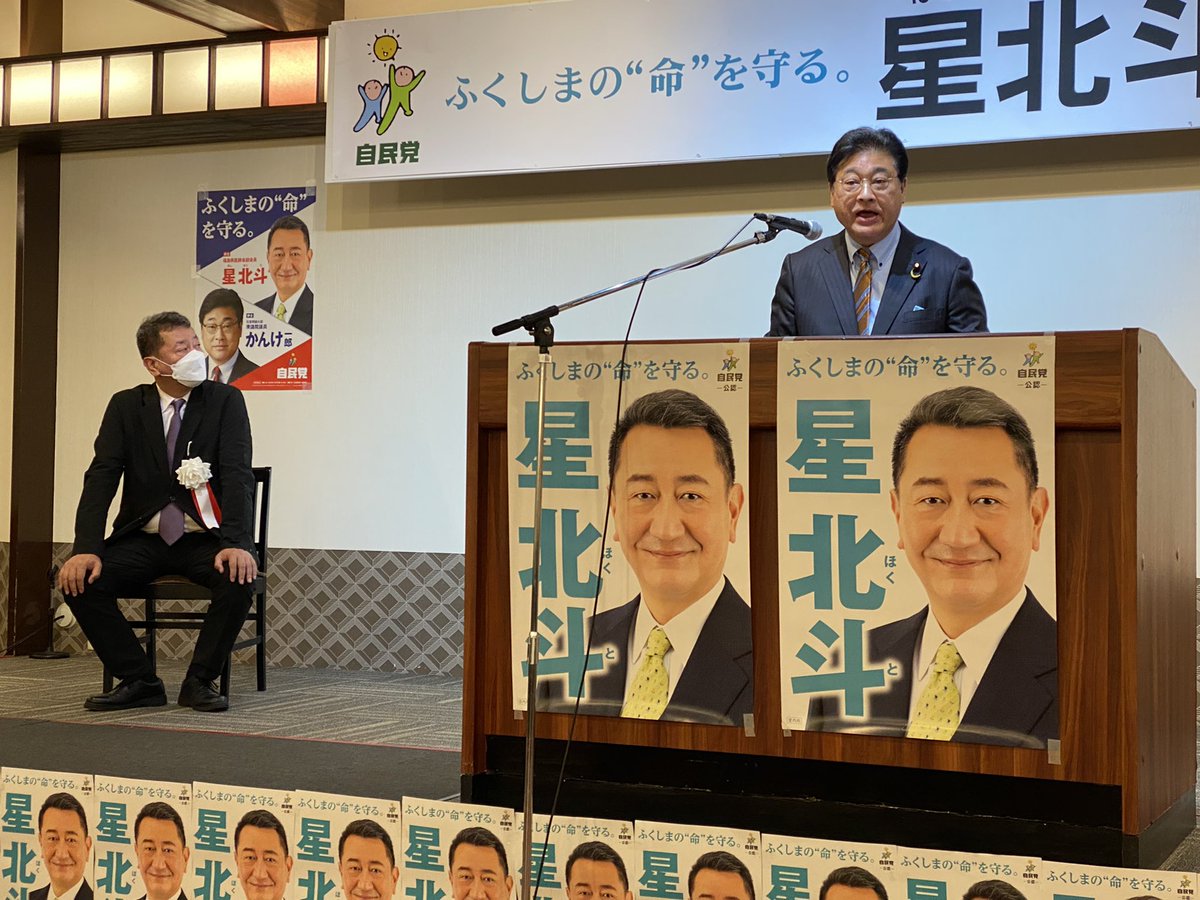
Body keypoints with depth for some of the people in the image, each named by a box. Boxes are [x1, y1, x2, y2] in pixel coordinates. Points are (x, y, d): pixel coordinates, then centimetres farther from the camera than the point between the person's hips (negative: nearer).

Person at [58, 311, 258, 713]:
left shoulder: (225, 401, -3)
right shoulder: (126, 406, 3)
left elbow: (237, 475, -13)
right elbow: (101, 477, -6)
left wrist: (236, 543, -30)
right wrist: (87, 548, -22)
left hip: (204, 540, -2)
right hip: (142, 539, 2)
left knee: (239, 577, -32)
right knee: (79, 579, -22)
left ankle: (200, 680, -11)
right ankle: (139, 681, -7)